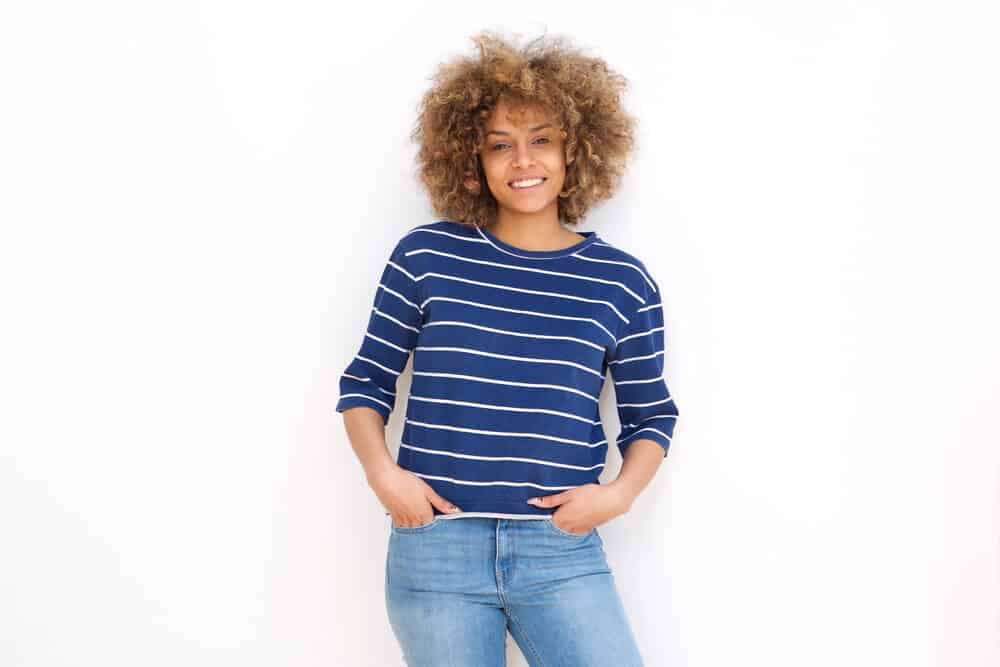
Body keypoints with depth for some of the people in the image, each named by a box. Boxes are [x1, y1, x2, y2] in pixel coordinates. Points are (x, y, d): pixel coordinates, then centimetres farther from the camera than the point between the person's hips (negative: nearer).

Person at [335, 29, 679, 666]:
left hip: (564, 555, 1)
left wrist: (619, 493, -5)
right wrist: (382, 471, -7)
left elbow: (650, 415, 12)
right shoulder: (426, 256, 1)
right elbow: (365, 383, 9)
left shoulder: (622, 281, 3)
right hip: (434, 546, 0)